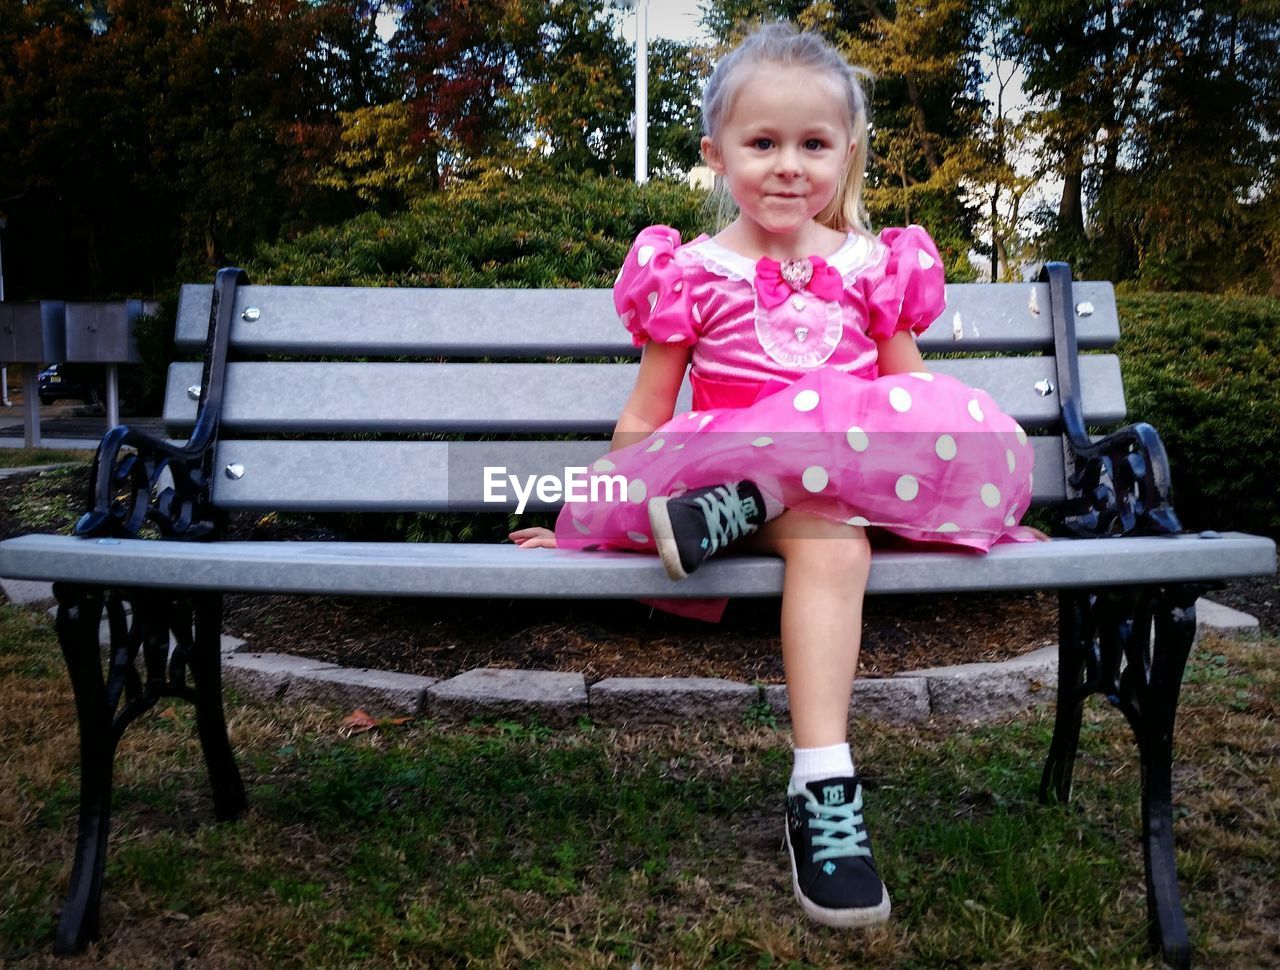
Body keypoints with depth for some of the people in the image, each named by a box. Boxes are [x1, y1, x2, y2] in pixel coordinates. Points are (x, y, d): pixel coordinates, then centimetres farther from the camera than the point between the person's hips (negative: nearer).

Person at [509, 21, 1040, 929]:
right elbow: (646, 412, 9)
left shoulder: (872, 265, 13)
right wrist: (597, 508, 6)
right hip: (736, 458, -3)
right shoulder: (692, 273, 6)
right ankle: (824, 788, -37)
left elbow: (916, 396, 17)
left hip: (862, 467, 3)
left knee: (970, 429, -29)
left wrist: (982, 477, 8)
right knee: (829, 538, -38)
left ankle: (738, 510, -32)